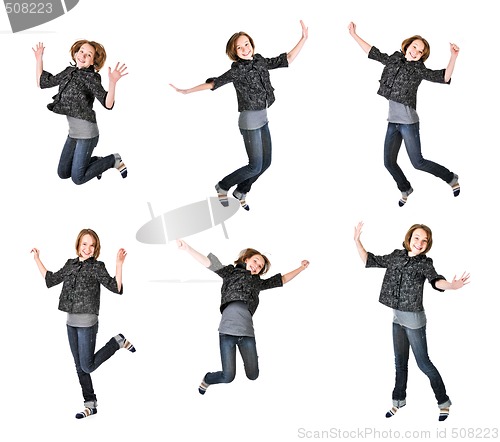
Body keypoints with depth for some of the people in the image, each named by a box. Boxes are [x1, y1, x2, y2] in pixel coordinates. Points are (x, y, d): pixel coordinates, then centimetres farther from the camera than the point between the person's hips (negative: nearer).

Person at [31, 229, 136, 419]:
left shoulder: (97, 267, -8)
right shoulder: (70, 264, 9)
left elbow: (116, 288, -18)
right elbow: (50, 280, 19)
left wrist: (119, 264, -29)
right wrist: (37, 260, 20)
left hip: (87, 322, -6)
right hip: (71, 322, 6)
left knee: (87, 366, -4)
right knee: (80, 367, 10)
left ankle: (118, 342, 13)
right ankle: (90, 404, 19)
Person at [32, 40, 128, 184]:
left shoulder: (91, 77, -14)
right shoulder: (69, 72, 6)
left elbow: (108, 104, -27)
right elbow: (42, 82, 16)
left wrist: (113, 82, -42)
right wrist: (39, 59, 12)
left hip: (86, 133, -7)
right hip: (73, 133, 7)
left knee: (77, 178, -2)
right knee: (63, 174, 14)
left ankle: (114, 160, 12)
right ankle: (97, 161, 28)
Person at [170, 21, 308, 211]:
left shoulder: (260, 61, 5)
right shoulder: (237, 70, -14)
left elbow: (286, 60, 9)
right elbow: (215, 83, -15)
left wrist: (303, 38, 4)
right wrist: (187, 91, -19)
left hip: (262, 119, 7)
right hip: (250, 120, -7)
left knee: (266, 162, 12)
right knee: (255, 166, -5)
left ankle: (241, 191, 30)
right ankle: (222, 186, 15)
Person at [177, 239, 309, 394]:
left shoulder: (258, 283, 28)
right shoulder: (231, 272, 17)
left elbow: (282, 279, 35)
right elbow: (209, 263, 6)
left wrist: (301, 268, 35)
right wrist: (188, 248, -6)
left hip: (247, 331, 4)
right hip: (228, 330, -4)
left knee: (253, 375, 3)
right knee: (228, 377, -8)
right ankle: (206, 380, 24)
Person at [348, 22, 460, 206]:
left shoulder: (419, 69, -8)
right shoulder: (394, 60, 8)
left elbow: (444, 77, -18)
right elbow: (374, 53, 18)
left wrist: (453, 57, -32)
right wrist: (354, 35, 18)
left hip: (408, 122, -6)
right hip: (392, 122, 6)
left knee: (418, 162, -3)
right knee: (389, 162, 10)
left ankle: (451, 178, 17)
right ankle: (405, 189, 34)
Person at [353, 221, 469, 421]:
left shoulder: (424, 263, -13)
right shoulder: (396, 256, 2)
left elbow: (436, 280, -32)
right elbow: (370, 261, 11)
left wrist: (452, 285, -54)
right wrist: (357, 240, 2)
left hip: (414, 318, -5)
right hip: (397, 317, 5)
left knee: (423, 363, 1)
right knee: (400, 361, 18)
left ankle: (443, 401, 16)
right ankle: (399, 400, 32)